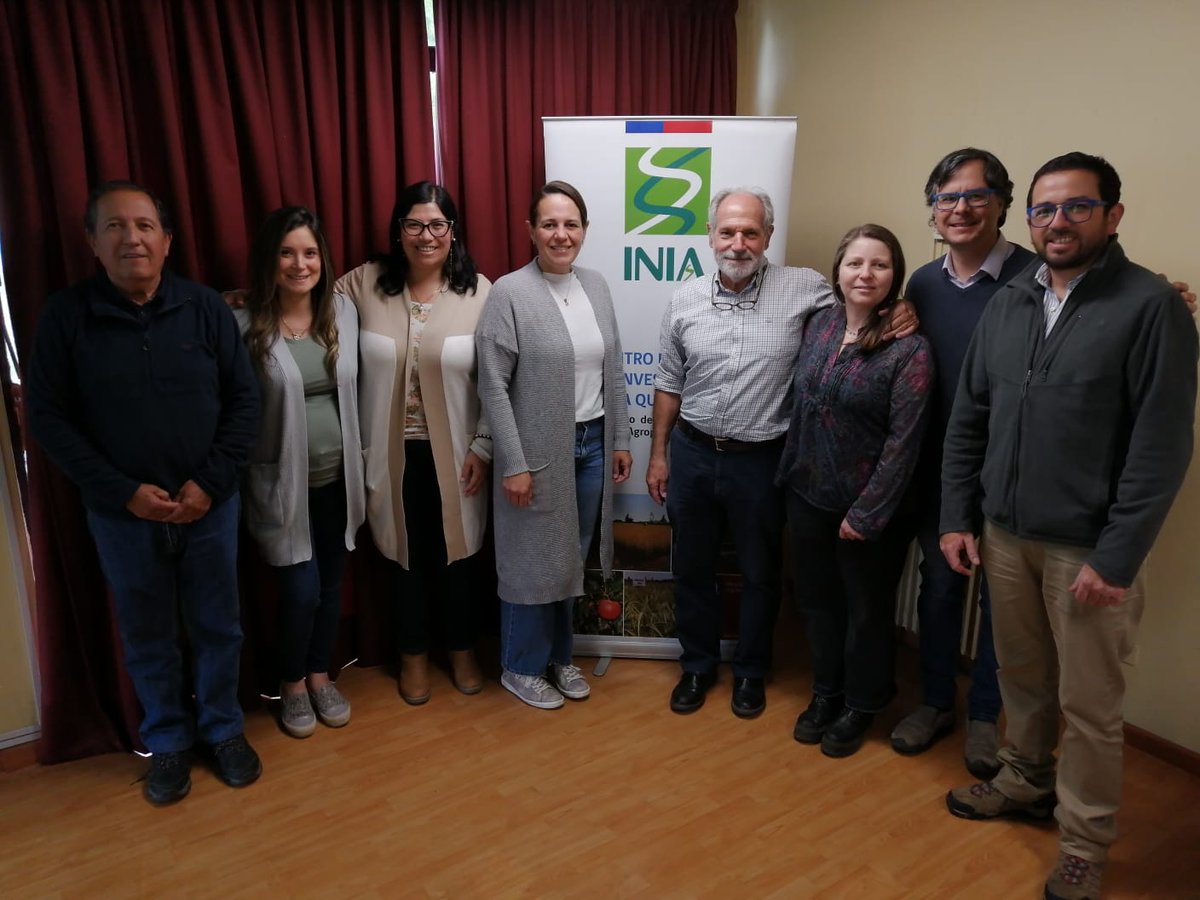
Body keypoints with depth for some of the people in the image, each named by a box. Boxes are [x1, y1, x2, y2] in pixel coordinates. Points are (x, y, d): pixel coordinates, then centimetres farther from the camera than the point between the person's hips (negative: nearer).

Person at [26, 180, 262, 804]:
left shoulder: (205, 307, -4)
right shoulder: (65, 315, -6)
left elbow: (244, 399, -2)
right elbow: (47, 417, -5)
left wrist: (210, 482, -12)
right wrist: (125, 491, -13)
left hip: (211, 506, 1)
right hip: (123, 514, 0)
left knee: (217, 626, 13)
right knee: (147, 636, 14)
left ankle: (223, 729, 35)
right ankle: (167, 742, 35)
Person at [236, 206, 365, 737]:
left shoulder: (344, 311, 0)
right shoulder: (245, 326, -12)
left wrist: (359, 460, 9)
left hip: (337, 478, 4)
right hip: (281, 482, -4)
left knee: (330, 585, 15)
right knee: (301, 591, 1)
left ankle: (320, 676, 37)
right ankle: (292, 684, 28)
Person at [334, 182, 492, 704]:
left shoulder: (479, 291, -7)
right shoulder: (365, 284, -4)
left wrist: (483, 448, -8)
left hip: (455, 454, -1)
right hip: (393, 453, 1)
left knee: (458, 550, 14)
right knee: (406, 553, 15)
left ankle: (462, 649, 37)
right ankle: (413, 653, 37)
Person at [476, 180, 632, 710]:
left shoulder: (596, 286, 6)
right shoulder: (510, 293, -12)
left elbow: (613, 372, 11)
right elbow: (493, 386, -14)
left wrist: (620, 439, 10)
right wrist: (513, 464, -16)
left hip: (591, 445, 6)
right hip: (538, 450, -5)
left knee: (571, 558, 17)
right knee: (533, 561, 8)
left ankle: (558, 655, 36)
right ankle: (521, 667, 28)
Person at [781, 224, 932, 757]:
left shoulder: (909, 348, -15)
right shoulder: (819, 324, 2)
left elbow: (903, 441, -16)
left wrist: (866, 513, -17)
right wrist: (787, 474, 8)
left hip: (866, 506, -5)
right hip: (807, 494, 5)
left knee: (867, 609, 14)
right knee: (817, 599, 19)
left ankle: (861, 705, 35)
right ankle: (826, 693, 40)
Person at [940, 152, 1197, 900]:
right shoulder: (1007, 305, 7)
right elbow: (969, 419, 10)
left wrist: (1115, 559, -15)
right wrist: (958, 517, 6)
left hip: (1088, 547, -4)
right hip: (1005, 533, 5)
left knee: (1089, 705, 8)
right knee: (1022, 677, 18)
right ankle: (1025, 782, 40)